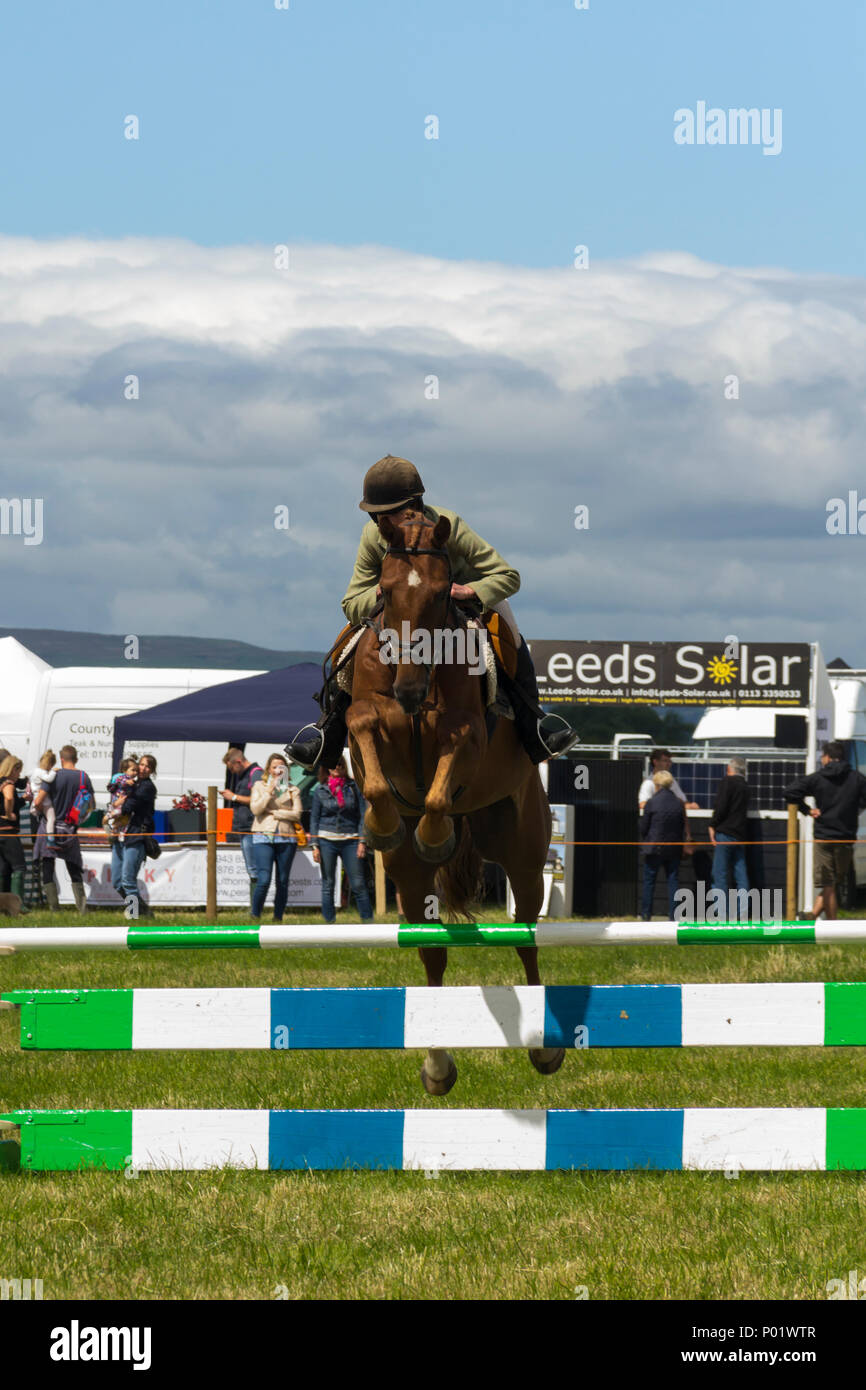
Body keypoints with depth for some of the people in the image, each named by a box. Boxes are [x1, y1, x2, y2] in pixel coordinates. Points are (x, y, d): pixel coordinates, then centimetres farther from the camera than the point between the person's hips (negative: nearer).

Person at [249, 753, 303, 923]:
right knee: (264, 880, -12)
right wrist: (269, 792, -10)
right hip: (263, 837, -2)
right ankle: (255, 917, 0)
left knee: (283, 882, 3)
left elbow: (297, 813, -1)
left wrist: (273, 812, -5)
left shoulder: (292, 790, 10)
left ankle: (278, 919, 12)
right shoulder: (259, 786, 10)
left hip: (286, 837, 2)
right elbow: (255, 809, -4)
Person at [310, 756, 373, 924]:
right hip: (327, 841, 1)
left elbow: (362, 814, 4)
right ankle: (329, 921, 9)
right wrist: (315, 845, 1)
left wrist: (362, 842, -4)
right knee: (328, 885, 4)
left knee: (358, 884, -5)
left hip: (350, 840, -1)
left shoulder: (353, 787, 4)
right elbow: (314, 818, 9)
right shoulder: (320, 790, 6)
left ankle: (368, 921, -1)